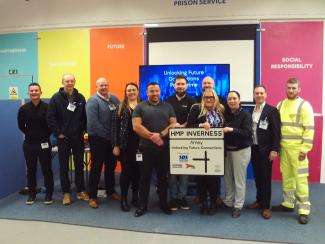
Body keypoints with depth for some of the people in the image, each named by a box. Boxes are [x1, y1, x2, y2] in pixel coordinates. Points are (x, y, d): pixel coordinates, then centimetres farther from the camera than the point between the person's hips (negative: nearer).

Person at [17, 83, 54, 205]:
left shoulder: (47, 107, -9)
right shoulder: (23, 108, -1)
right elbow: (21, 126, 10)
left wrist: (45, 135, 0)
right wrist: (30, 134, 8)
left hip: (44, 144, -2)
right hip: (29, 144, 2)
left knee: (47, 169, 5)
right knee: (31, 170, 12)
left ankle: (49, 194, 17)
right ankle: (31, 194, 25)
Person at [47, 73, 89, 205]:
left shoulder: (80, 97, 4)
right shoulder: (56, 98, -4)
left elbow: (85, 116, 7)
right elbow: (51, 118, -6)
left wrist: (84, 130, 0)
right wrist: (58, 133, -10)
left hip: (78, 137, 2)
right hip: (63, 138, -2)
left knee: (79, 165, 10)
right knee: (64, 166, 7)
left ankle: (81, 191, 22)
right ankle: (66, 193, 19)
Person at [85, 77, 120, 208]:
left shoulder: (114, 99, 8)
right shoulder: (93, 100, -10)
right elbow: (93, 122, -19)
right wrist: (107, 135, -16)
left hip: (112, 138, 6)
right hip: (98, 138, -6)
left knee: (111, 164, 16)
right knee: (96, 166, 0)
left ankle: (110, 190, 33)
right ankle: (92, 196, 11)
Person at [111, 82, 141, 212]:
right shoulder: (120, 107, 3)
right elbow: (114, 126, -1)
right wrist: (115, 145, -7)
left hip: (139, 144, 2)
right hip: (125, 145, -2)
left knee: (137, 170, 9)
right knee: (126, 170, 3)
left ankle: (135, 196, 25)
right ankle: (124, 199, 16)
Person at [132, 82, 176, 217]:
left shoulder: (167, 106, 10)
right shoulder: (140, 107, 2)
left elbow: (173, 124, 2)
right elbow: (136, 126, -8)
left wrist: (161, 135, -14)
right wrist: (153, 137, -13)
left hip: (164, 148, 2)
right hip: (146, 148, -2)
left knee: (163, 176, 12)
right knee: (144, 177, 6)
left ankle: (164, 203, 24)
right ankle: (142, 205, 17)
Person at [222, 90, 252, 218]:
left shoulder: (245, 115, -9)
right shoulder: (226, 114, 5)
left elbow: (248, 133, -19)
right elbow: (222, 129, 13)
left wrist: (232, 130, -27)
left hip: (241, 150, -5)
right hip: (227, 150, 5)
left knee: (239, 178, 0)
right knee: (227, 177, 12)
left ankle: (238, 206, 11)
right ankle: (228, 201, 26)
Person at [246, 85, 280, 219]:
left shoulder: (272, 110, -6)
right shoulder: (251, 111, 10)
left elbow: (276, 131, -11)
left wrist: (274, 150, -16)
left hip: (265, 149, -5)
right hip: (254, 148, 5)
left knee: (265, 178, 0)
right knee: (257, 176, 13)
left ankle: (266, 206, 9)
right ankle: (259, 200, 28)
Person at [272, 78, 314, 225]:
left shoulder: (304, 105, -5)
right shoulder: (280, 105, 11)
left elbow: (309, 129, -10)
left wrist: (305, 149, -15)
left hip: (297, 148, -5)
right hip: (283, 147, 5)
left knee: (300, 178, -4)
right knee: (286, 176, 13)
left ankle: (304, 210, 5)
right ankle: (288, 203, 25)